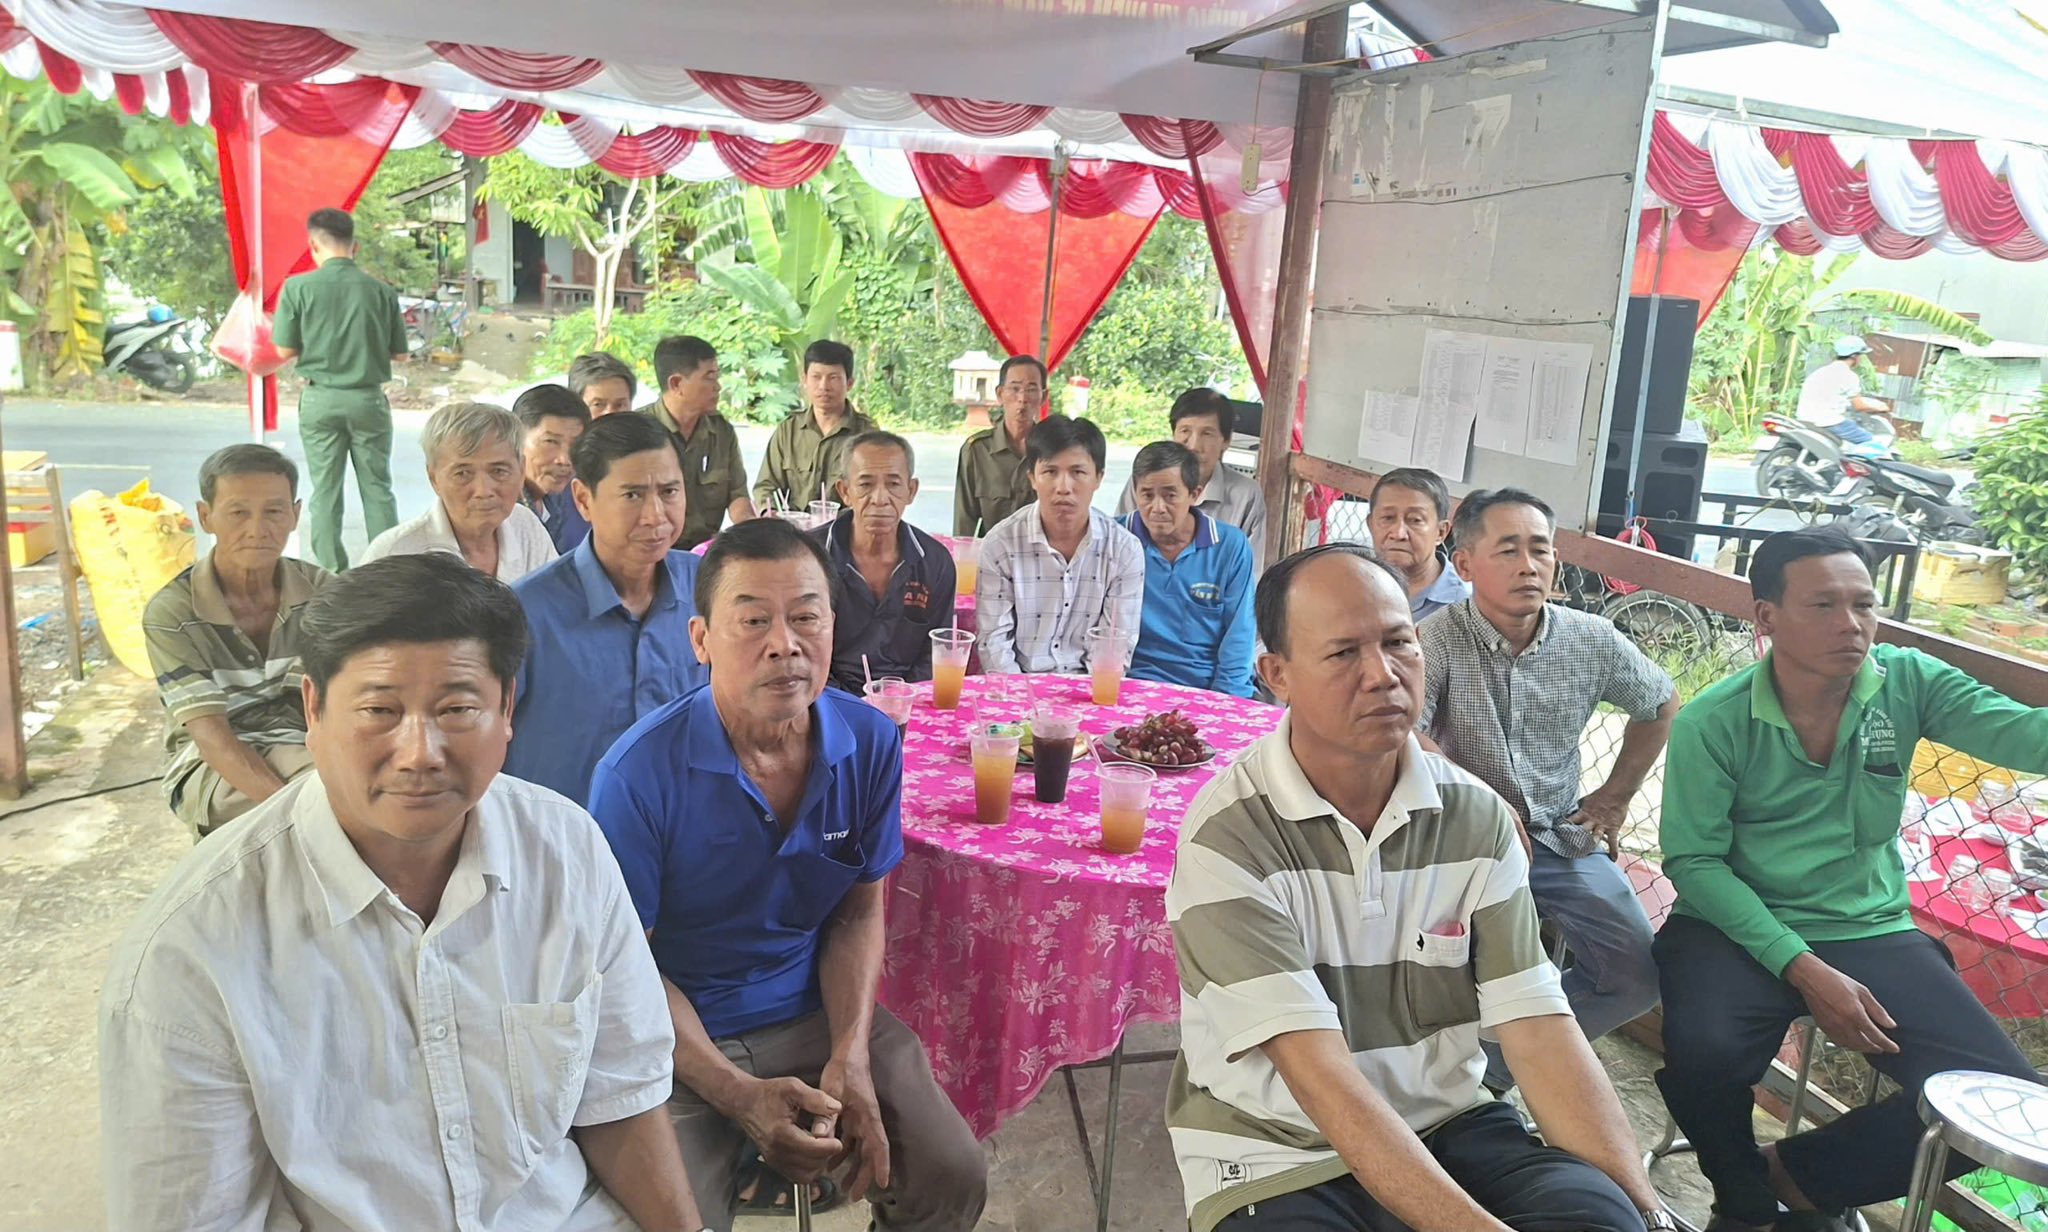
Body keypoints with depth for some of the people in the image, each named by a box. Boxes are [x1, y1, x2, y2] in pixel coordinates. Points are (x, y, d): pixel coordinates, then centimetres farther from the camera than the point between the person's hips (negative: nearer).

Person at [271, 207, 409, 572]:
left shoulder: (298, 288, -6)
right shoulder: (381, 291, -3)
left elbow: (284, 350, -3)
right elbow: (400, 353, 3)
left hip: (320, 398, 0)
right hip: (368, 398, 1)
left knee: (325, 489, 8)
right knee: (377, 488, 9)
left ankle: (331, 573, 11)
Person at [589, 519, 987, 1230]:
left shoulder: (871, 744, -8)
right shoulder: (638, 776, -20)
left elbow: (859, 912, 3)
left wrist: (850, 1055, -12)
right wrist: (739, 1096, -21)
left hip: (816, 1013, 3)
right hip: (680, 1039, -3)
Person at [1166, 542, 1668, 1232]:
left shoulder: (1478, 819, -1)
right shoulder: (1228, 836, -18)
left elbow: (1539, 1031, -4)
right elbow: (1319, 1073, -22)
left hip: (1446, 1125, 4)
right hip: (1275, 1150, -4)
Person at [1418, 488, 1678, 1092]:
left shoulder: (1592, 640, 0)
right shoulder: (1437, 642, -13)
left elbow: (1662, 703, 18)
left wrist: (1616, 796, 15)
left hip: (1561, 838, 5)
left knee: (1637, 974, -8)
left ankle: (1494, 1065, 7)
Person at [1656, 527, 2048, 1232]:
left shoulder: (1908, 684, -2)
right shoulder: (1712, 723, -10)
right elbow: (1693, 860, -10)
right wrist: (1802, 968, -18)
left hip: (1873, 932, 3)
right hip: (1741, 929, -3)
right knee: (1705, 1058, -31)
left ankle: (1798, 1175, 11)